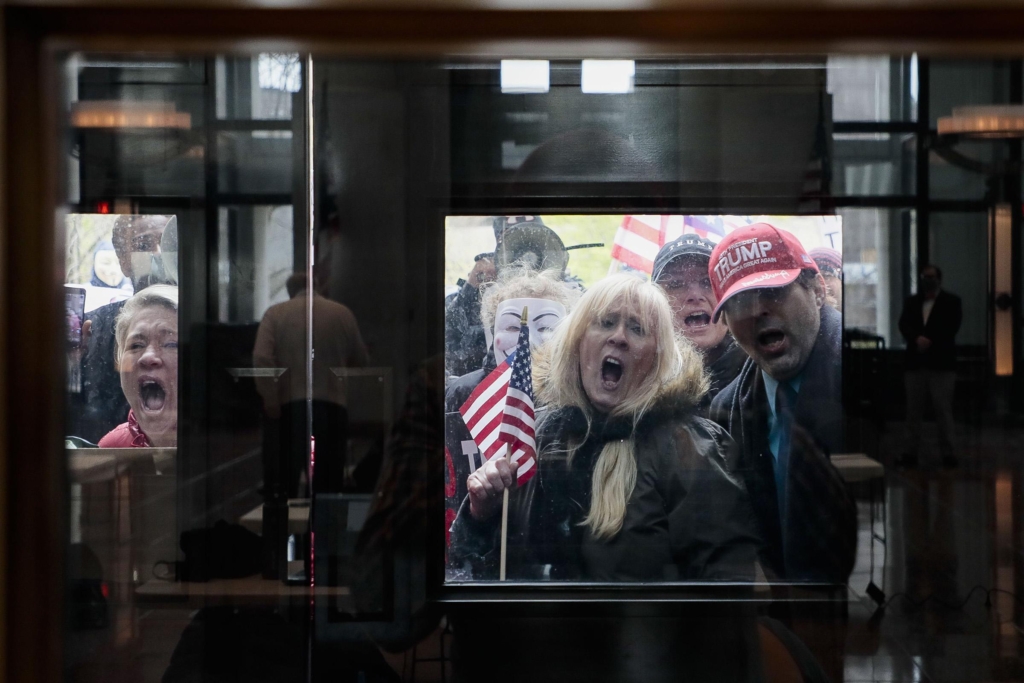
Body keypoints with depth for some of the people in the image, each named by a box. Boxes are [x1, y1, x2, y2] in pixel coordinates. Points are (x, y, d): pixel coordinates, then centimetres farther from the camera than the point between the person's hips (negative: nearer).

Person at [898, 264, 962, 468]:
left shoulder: (951, 302, 5)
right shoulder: (912, 302, 16)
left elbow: (951, 327, -6)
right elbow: (904, 325, 3)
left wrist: (929, 341, -12)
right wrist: (917, 339, -16)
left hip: (941, 364, -3)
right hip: (915, 364, 3)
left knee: (943, 410, -4)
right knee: (913, 410, 3)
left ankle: (947, 453, 1)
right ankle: (911, 452, 6)